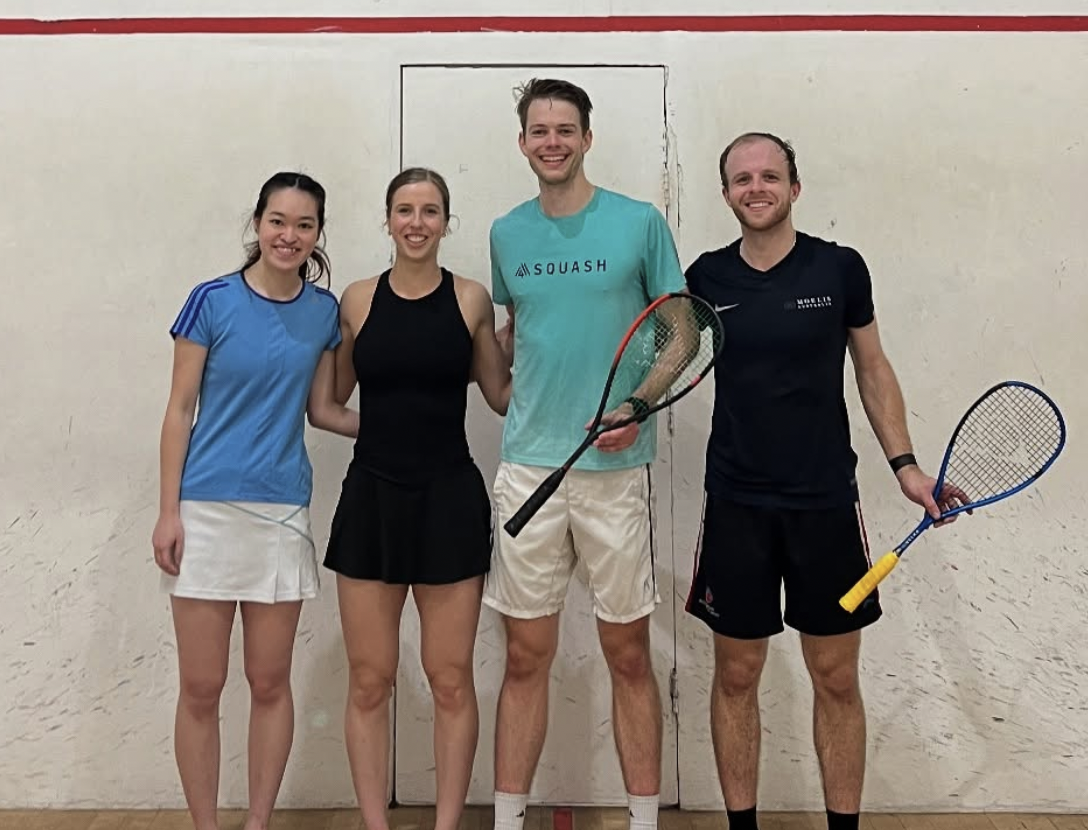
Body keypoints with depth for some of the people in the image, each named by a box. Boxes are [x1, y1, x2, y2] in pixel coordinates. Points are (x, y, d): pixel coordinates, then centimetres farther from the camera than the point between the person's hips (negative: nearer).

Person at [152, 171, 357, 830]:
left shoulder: (324, 311, 5)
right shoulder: (212, 301, -3)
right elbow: (181, 409, -1)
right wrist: (168, 511, -5)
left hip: (283, 511, 2)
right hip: (207, 509, -2)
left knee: (270, 683, 9)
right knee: (201, 689, 4)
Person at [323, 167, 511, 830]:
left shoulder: (472, 299, 2)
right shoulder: (358, 301, 5)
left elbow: (504, 396, 8)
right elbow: (333, 397, 14)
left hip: (450, 499, -1)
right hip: (371, 498, 1)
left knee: (451, 680, 5)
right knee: (369, 682, 6)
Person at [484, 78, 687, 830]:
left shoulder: (641, 223, -1)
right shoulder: (507, 233, 9)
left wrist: (641, 402, -14)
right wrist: (524, 408, 5)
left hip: (616, 465, -2)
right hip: (527, 466, 3)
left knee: (629, 656, 7)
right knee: (526, 657, 8)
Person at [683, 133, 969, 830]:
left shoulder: (840, 268, -1)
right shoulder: (706, 278, 1)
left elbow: (873, 370, 7)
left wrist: (905, 464, 1)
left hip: (827, 503, 0)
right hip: (736, 505, 1)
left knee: (836, 679, 7)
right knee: (736, 676, 8)